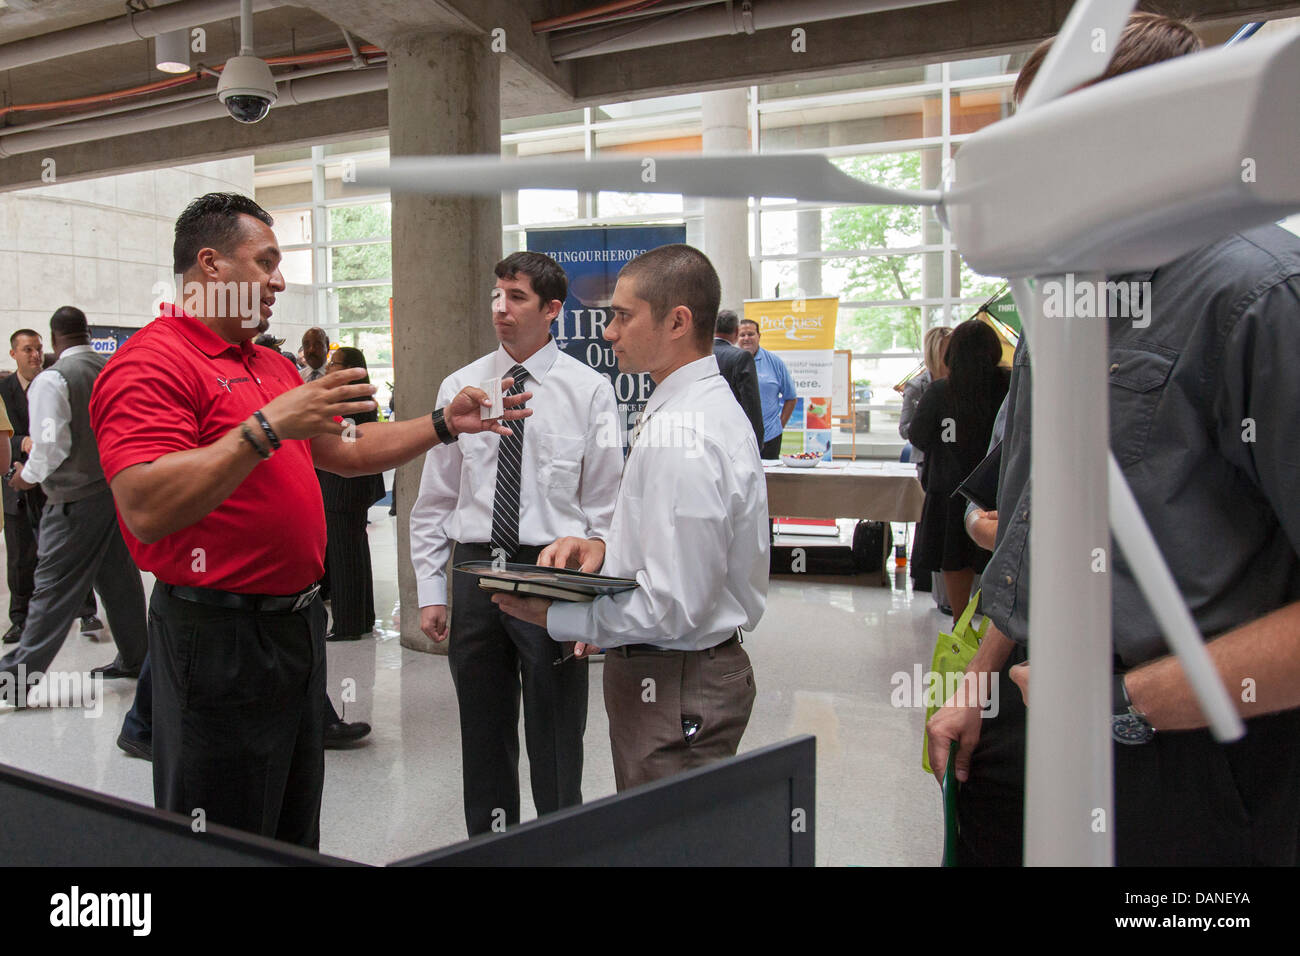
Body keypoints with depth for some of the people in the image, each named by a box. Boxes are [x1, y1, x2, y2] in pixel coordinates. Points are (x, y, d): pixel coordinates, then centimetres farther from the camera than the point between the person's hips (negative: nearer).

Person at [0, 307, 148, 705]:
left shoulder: (52, 379, -14)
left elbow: (52, 443, -17)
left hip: (75, 498, -6)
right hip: (119, 489, 6)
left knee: (53, 587, -3)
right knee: (120, 578, 16)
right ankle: (133, 658, 26)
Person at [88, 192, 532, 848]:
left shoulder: (274, 366, 15)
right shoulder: (153, 363, -15)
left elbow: (346, 451, 21)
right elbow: (147, 511, -27)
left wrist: (445, 425, 12)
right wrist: (268, 427, -29)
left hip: (295, 619, 9)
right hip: (220, 637, -9)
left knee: (295, 835, 21)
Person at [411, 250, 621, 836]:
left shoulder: (589, 391, -1)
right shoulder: (460, 387, 6)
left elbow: (606, 507, -2)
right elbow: (434, 501, 8)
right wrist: (430, 591, 3)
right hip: (474, 569, 3)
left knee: (555, 743, 7)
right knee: (483, 739, 14)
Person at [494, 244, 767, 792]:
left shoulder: (681, 436, -24)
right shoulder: (703, 408, 10)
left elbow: (673, 608, -26)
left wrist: (553, 617, -16)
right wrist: (607, 550, 3)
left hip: (674, 687, -10)